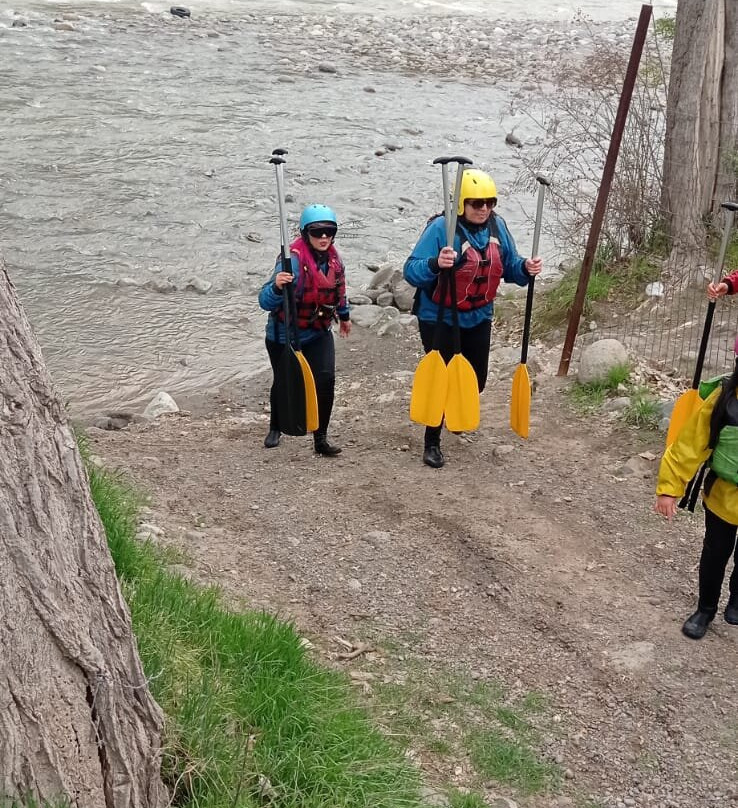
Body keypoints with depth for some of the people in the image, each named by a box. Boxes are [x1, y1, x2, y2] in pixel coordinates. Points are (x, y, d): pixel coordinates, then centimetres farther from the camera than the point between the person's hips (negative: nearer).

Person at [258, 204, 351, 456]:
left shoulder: (333, 258, -5)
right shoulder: (293, 259, -26)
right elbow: (265, 301, -34)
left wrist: (344, 315, 30)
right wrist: (277, 286, -55)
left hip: (318, 333, 4)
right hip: (284, 335, -4)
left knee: (325, 380, -14)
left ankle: (321, 439, -2)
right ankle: (275, 428, 42)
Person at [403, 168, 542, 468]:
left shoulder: (497, 226, -4)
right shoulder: (441, 227, -21)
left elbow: (509, 267, 5)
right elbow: (411, 271, -26)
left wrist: (526, 268, -17)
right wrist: (436, 264, -45)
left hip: (478, 319, 6)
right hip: (439, 319, -5)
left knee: (475, 380, 16)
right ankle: (432, 443, 18)